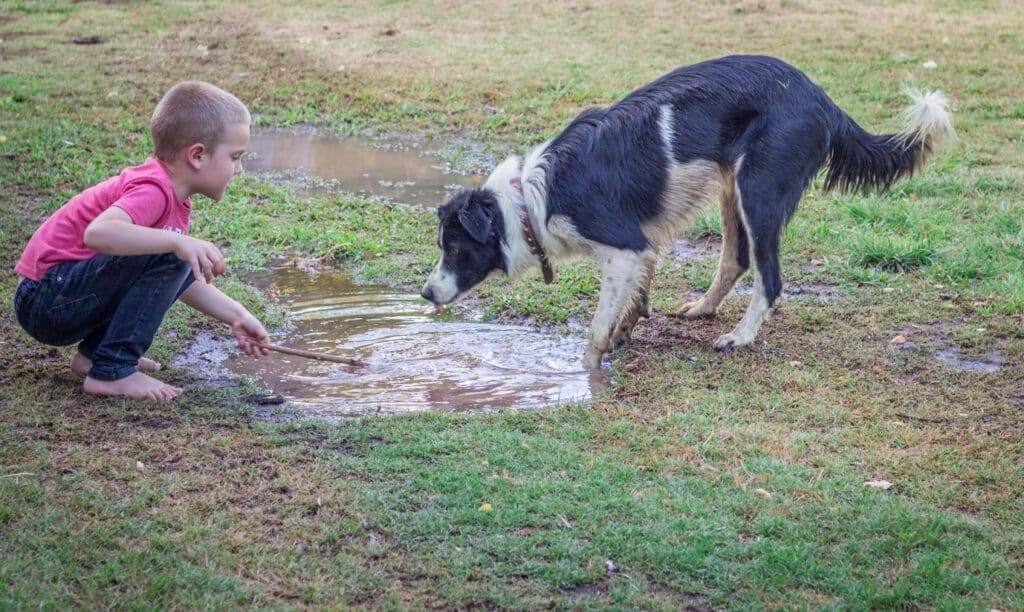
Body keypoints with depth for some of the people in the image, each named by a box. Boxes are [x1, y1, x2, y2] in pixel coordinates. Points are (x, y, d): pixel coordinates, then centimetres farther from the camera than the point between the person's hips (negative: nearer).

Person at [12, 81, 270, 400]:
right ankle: (112, 372, -17)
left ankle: (93, 353, 10)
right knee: (168, 257, -24)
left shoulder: (175, 200, 11)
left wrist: (236, 315, 14)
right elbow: (98, 233, -40)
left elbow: (184, 281, 20)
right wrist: (179, 242, -43)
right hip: (46, 303, -10)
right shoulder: (154, 191, -20)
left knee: (186, 264, 15)